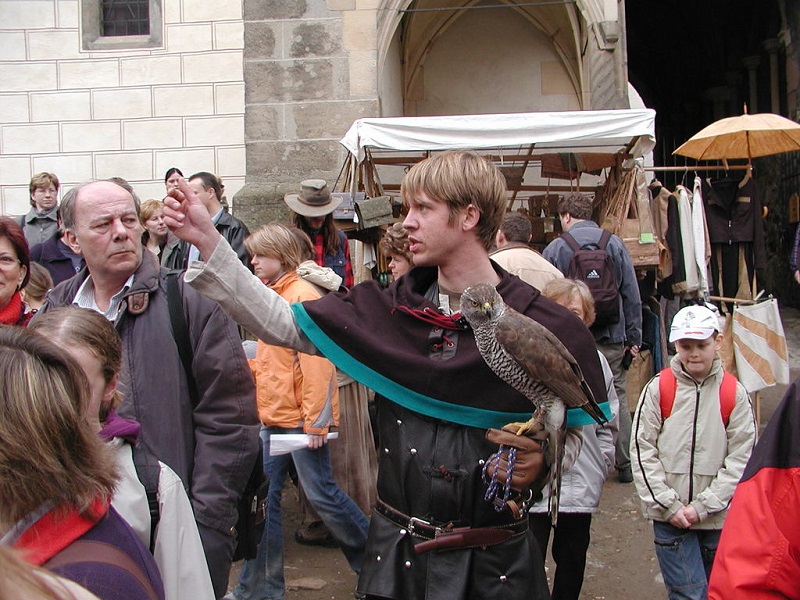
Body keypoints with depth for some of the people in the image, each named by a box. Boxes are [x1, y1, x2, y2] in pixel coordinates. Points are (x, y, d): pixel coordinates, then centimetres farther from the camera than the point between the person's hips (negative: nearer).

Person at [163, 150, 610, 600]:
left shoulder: (544, 326, -11)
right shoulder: (392, 309, 0)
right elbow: (281, 324, 1)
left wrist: (544, 463, -23)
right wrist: (208, 242, -3)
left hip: (491, 563, -3)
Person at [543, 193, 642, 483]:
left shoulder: (554, 249, -3)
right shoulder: (615, 244, 1)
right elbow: (631, 294, 1)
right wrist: (634, 336, 8)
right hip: (612, 338, 2)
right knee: (617, 398, 11)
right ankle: (625, 464, 17)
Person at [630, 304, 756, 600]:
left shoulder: (734, 393, -3)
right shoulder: (658, 388, -4)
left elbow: (741, 459, -4)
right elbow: (642, 451, -5)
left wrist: (703, 506, -11)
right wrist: (669, 505, -10)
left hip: (719, 517, 2)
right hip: (669, 517, -1)